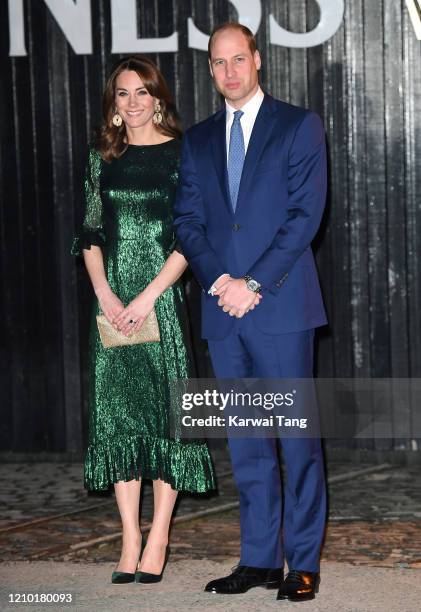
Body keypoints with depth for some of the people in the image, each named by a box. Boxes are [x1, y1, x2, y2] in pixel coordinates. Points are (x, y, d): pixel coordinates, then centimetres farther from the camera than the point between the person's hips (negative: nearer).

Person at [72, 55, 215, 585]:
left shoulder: (181, 154, -1)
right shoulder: (102, 156, 11)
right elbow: (91, 232, 9)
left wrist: (148, 297, -13)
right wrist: (104, 294, -5)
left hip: (162, 295, -3)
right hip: (112, 299, 4)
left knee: (164, 408, -3)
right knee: (117, 411, 2)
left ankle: (157, 543, 4)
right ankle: (129, 545, 8)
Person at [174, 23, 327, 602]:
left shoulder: (299, 126, 2)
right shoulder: (197, 140, 16)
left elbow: (305, 213, -6)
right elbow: (187, 220, 10)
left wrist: (254, 284, -13)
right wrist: (219, 279, -8)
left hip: (281, 305, -4)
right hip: (223, 311, 5)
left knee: (297, 436, -3)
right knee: (246, 443, 8)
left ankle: (303, 562, 4)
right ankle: (259, 558, 16)